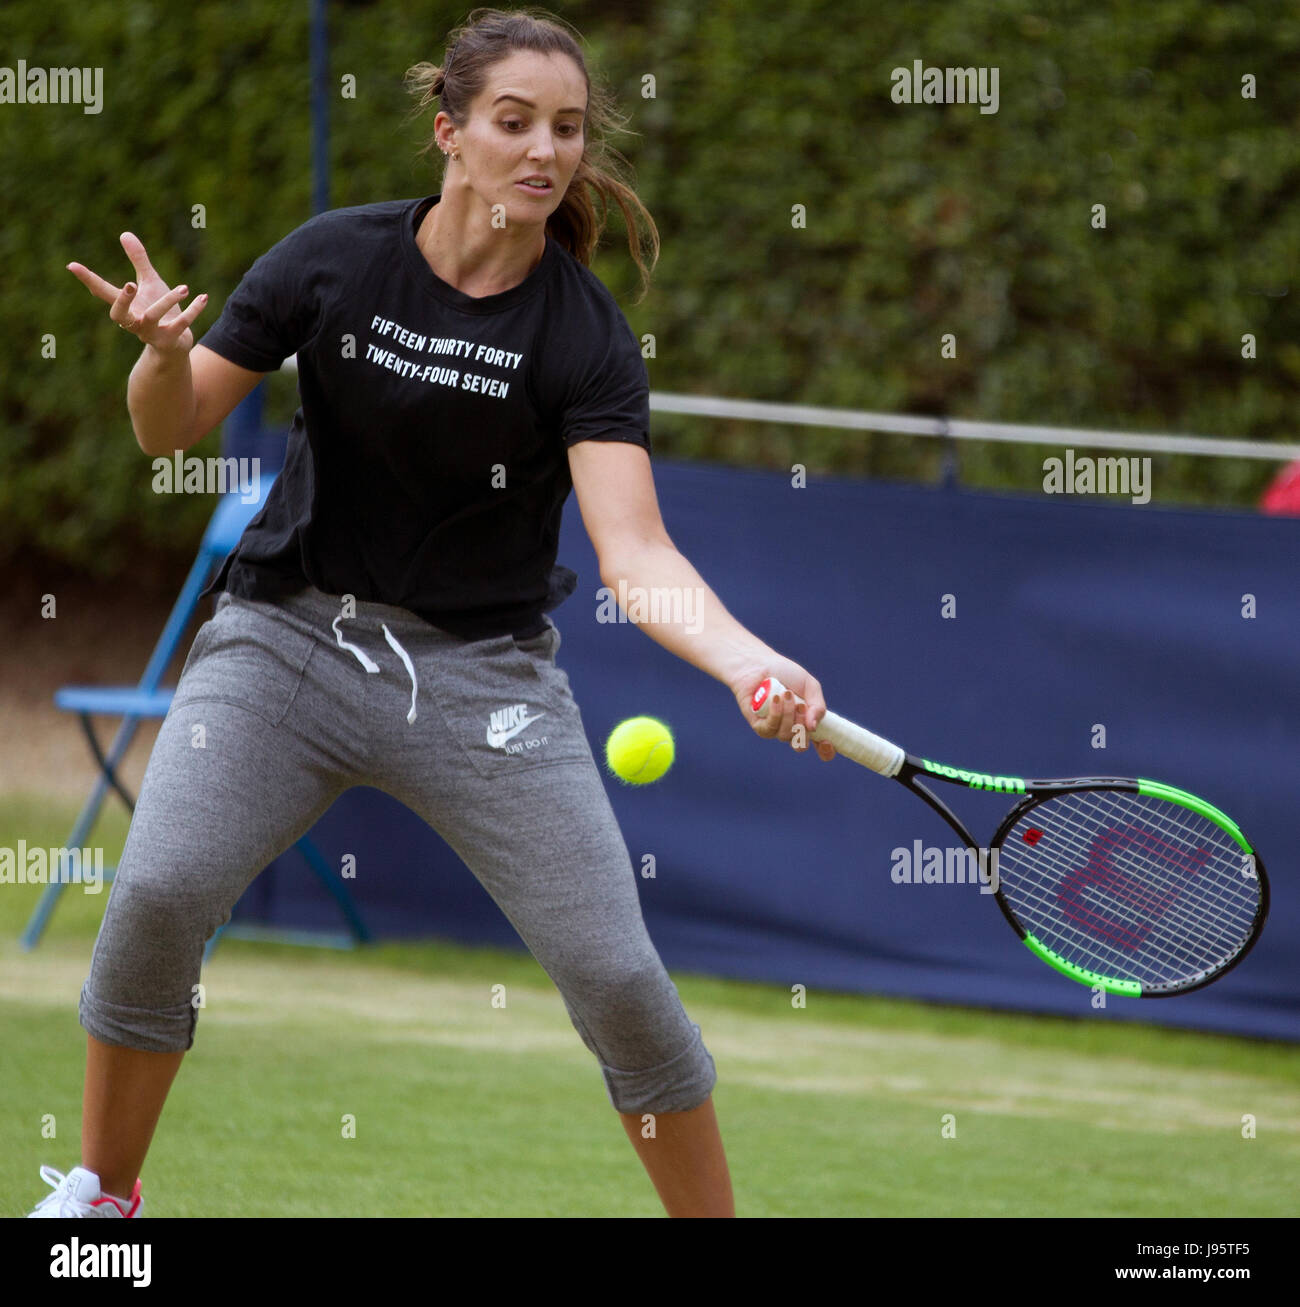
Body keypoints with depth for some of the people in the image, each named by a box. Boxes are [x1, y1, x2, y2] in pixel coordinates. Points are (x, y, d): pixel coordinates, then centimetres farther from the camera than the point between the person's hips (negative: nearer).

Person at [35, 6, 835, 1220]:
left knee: (616, 972, -11)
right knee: (157, 891, -19)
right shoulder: (334, 259, -6)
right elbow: (171, 430, 2)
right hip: (290, 634, 1)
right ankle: (100, 1191, 3)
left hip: (483, 671, -1)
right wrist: (163, 352, -22)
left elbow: (635, 551, -21)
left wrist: (748, 660, -40)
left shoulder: (585, 334, -11)